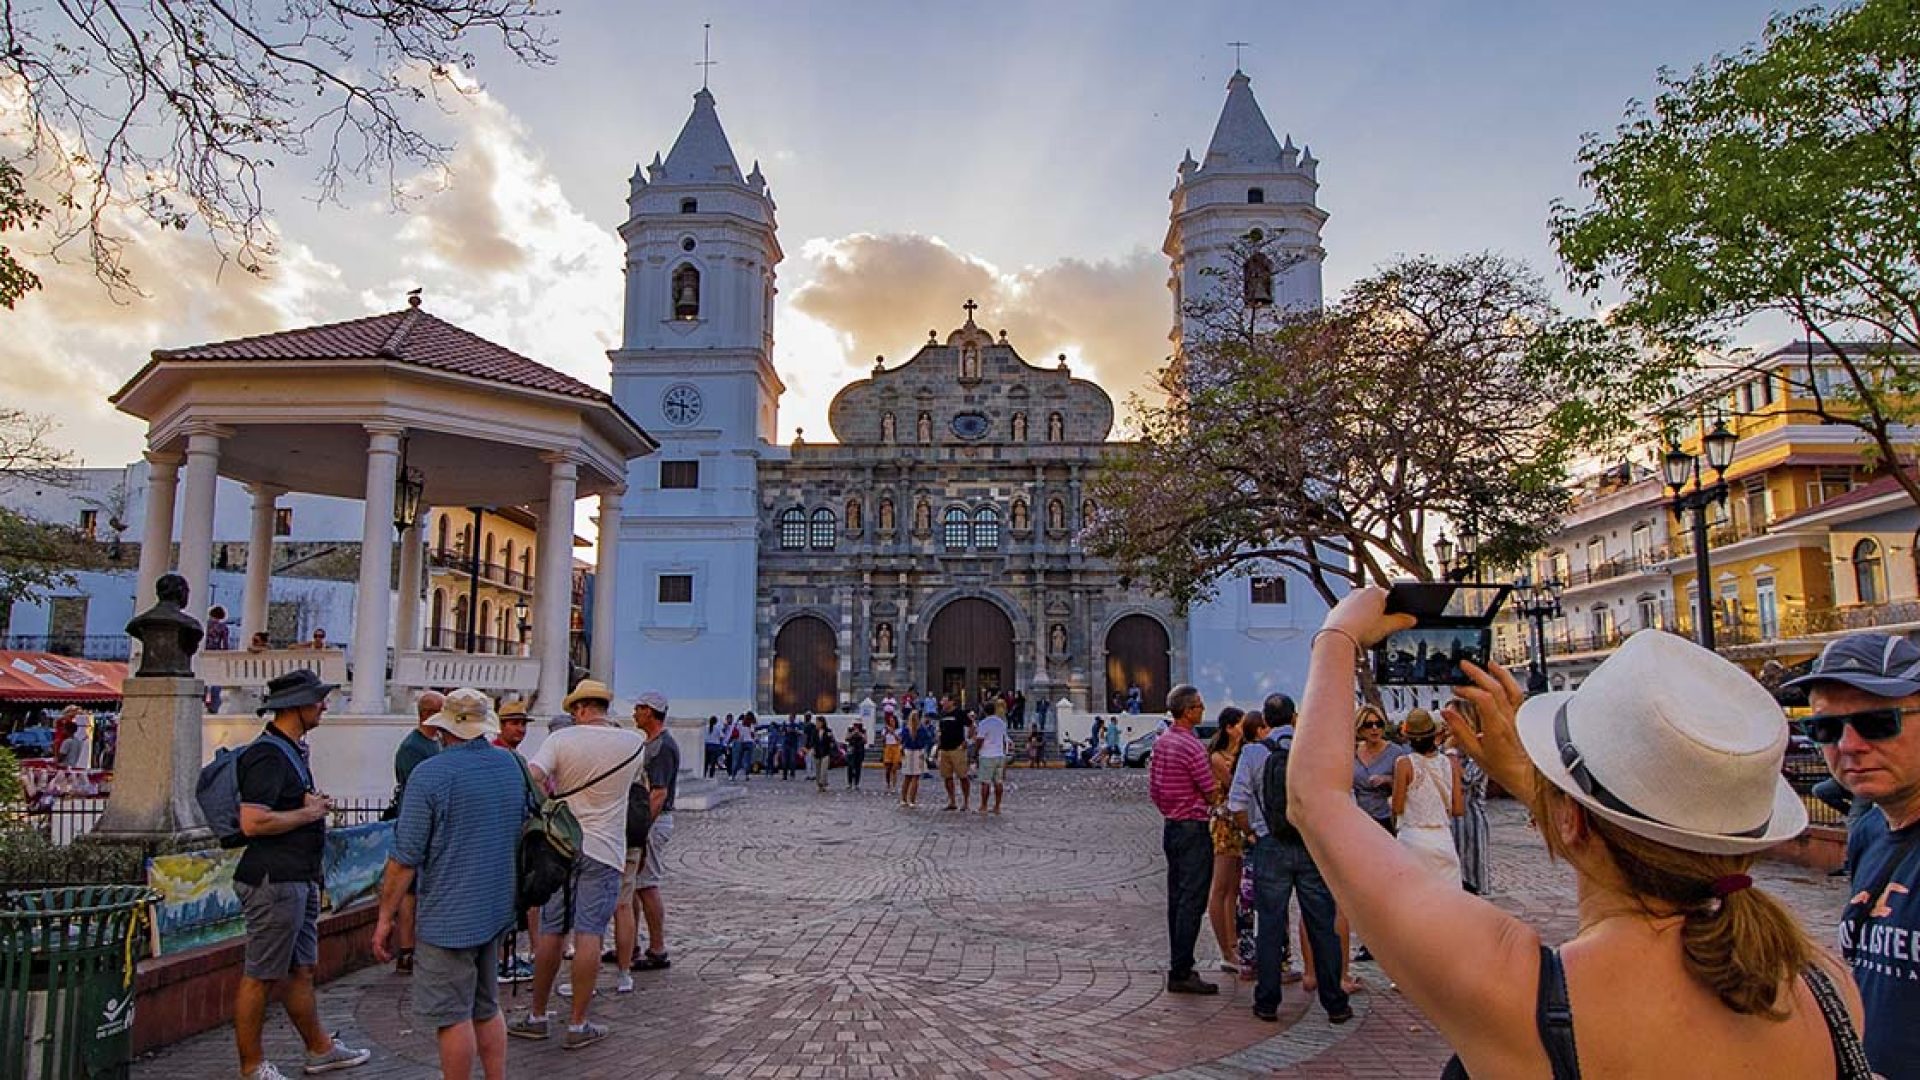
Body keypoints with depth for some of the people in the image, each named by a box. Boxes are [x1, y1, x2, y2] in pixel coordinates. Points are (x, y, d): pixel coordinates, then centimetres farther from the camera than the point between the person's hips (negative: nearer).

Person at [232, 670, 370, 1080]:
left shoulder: (294, 749, 15)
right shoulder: (268, 755, -18)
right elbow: (252, 823, -26)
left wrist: (313, 802, 11)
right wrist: (308, 813, -15)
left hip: (299, 880, 10)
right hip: (274, 881, -10)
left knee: (300, 970, 17)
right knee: (260, 976, 2)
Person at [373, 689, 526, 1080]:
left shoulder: (430, 773, -15)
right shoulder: (510, 764, 5)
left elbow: (405, 858, -15)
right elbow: (522, 831, 18)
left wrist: (386, 916, -6)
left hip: (448, 916, -7)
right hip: (496, 910, 7)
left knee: (453, 1017, 4)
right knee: (488, 1009, 19)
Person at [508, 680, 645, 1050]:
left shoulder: (561, 738, -6)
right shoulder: (635, 742, -2)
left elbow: (532, 777, -19)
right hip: (604, 851, -1)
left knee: (551, 933, 11)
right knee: (588, 935, 0)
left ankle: (538, 1016, 23)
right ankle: (578, 1025, 5)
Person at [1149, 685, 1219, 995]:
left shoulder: (1161, 743, 8)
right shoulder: (1192, 747, -18)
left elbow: (1153, 791, 14)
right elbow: (1212, 795, -12)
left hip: (1171, 827, 9)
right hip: (1194, 830, -9)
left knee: (1176, 900, 13)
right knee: (1192, 902, -5)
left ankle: (1178, 966, 19)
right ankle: (1181, 973, -3)